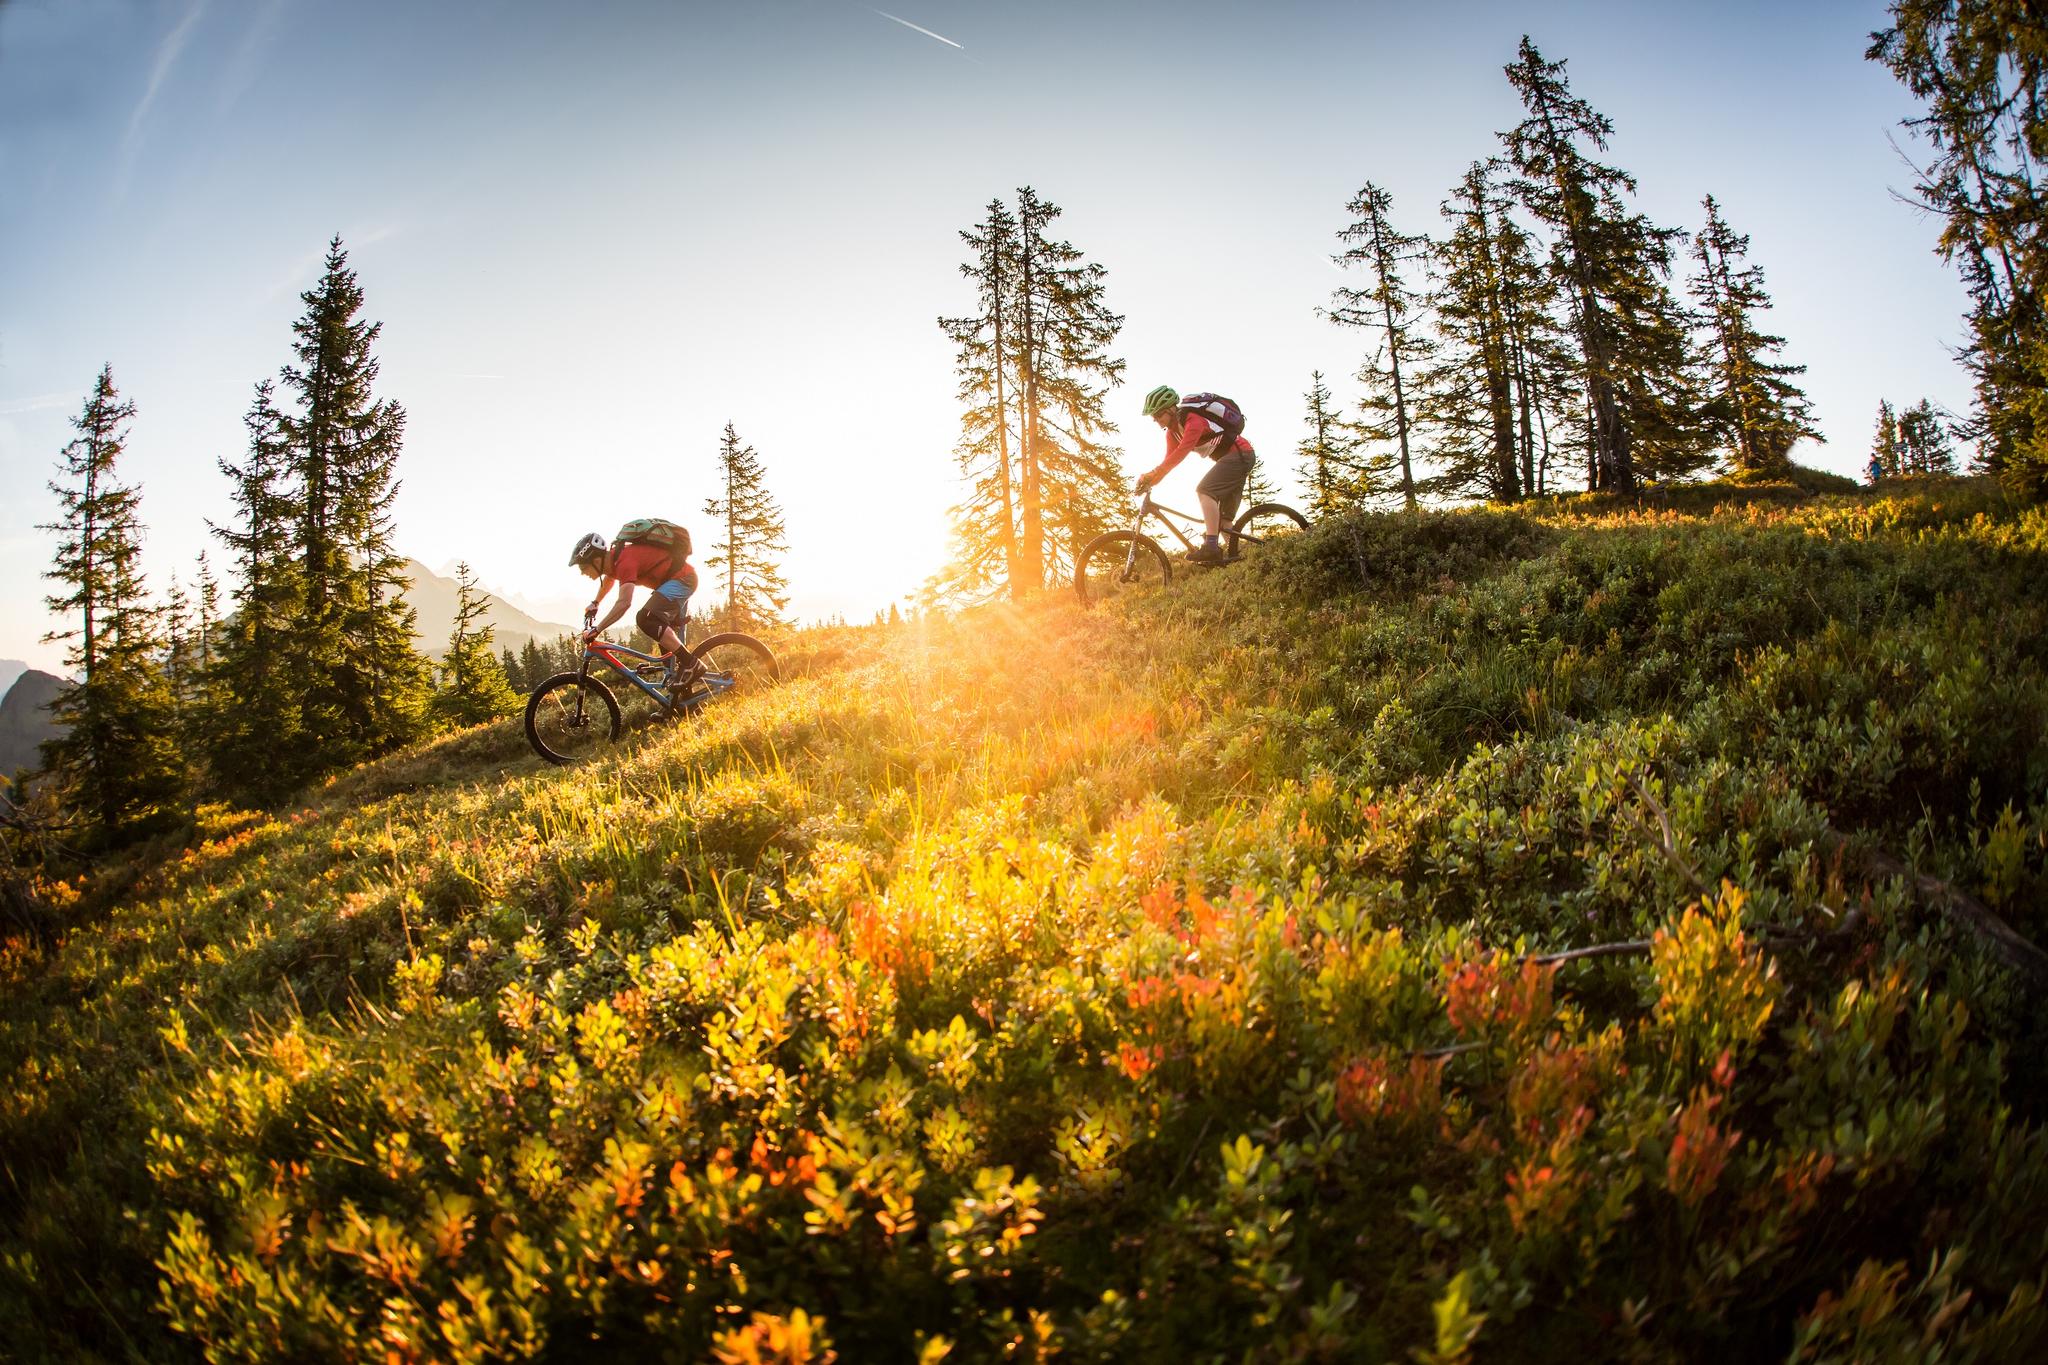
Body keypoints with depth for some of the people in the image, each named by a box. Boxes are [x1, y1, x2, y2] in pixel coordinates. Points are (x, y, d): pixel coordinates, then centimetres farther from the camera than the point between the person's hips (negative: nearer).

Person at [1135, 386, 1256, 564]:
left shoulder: (1193, 420, -24)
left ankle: (1211, 546, -35)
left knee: (1204, 490, -27)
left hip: (1240, 453, -10)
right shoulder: (1173, 431, 5)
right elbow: (1169, 460, 3)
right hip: (1232, 457, 11)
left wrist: (1151, 474, -42)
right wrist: (1149, 482, -11)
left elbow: (1181, 452, -37)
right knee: (1223, 517, 7)